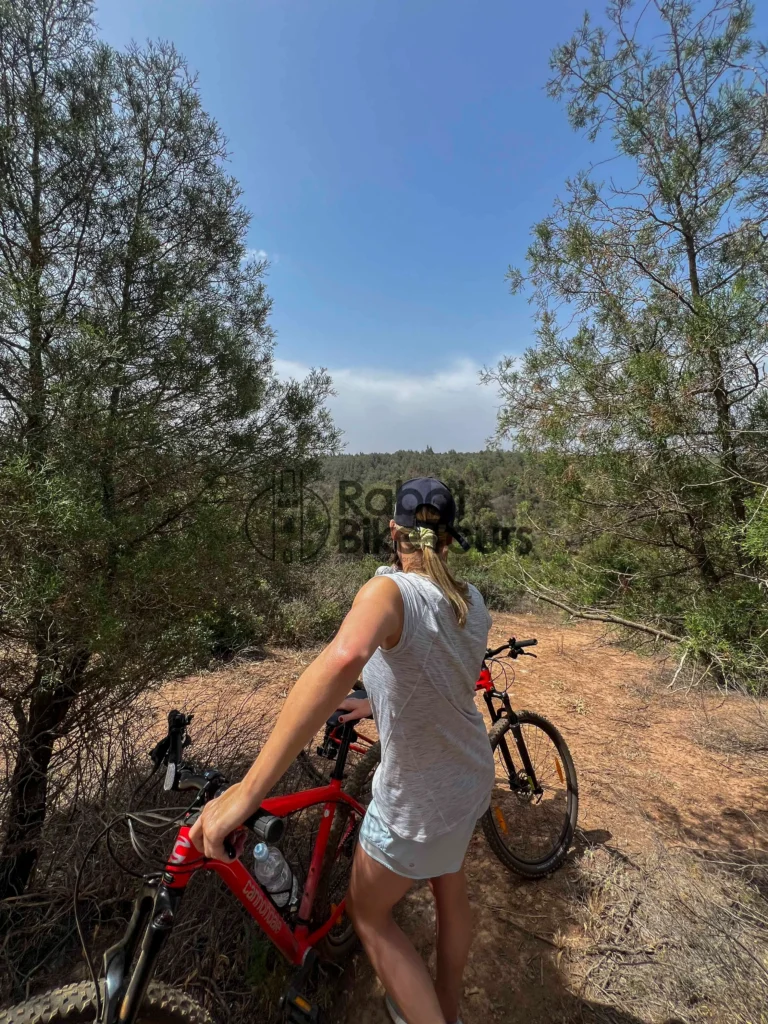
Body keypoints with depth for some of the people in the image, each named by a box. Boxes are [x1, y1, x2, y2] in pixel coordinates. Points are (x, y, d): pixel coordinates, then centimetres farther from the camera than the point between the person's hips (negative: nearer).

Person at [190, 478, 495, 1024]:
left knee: (369, 914, 23)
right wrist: (375, 704, 15)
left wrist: (248, 789, -48)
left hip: (418, 802, -7)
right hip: (473, 778, 7)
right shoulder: (474, 602, -7)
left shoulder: (390, 590, -29)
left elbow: (343, 657, -50)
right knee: (451, 889, 32)